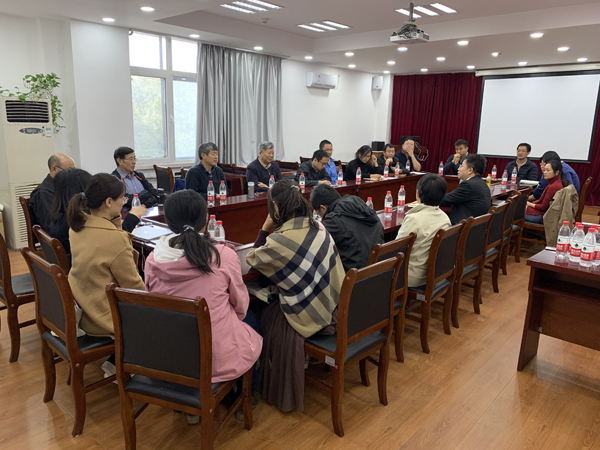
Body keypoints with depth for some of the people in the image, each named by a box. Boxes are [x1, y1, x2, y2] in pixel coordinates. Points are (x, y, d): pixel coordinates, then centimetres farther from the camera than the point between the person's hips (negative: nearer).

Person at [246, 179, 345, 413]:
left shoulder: (279, 240, -21)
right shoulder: (319, 229, -3)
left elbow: (251, 258, -2)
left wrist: (265, 227, -4)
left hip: (307, 317, -6)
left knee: (265, 316, 15)